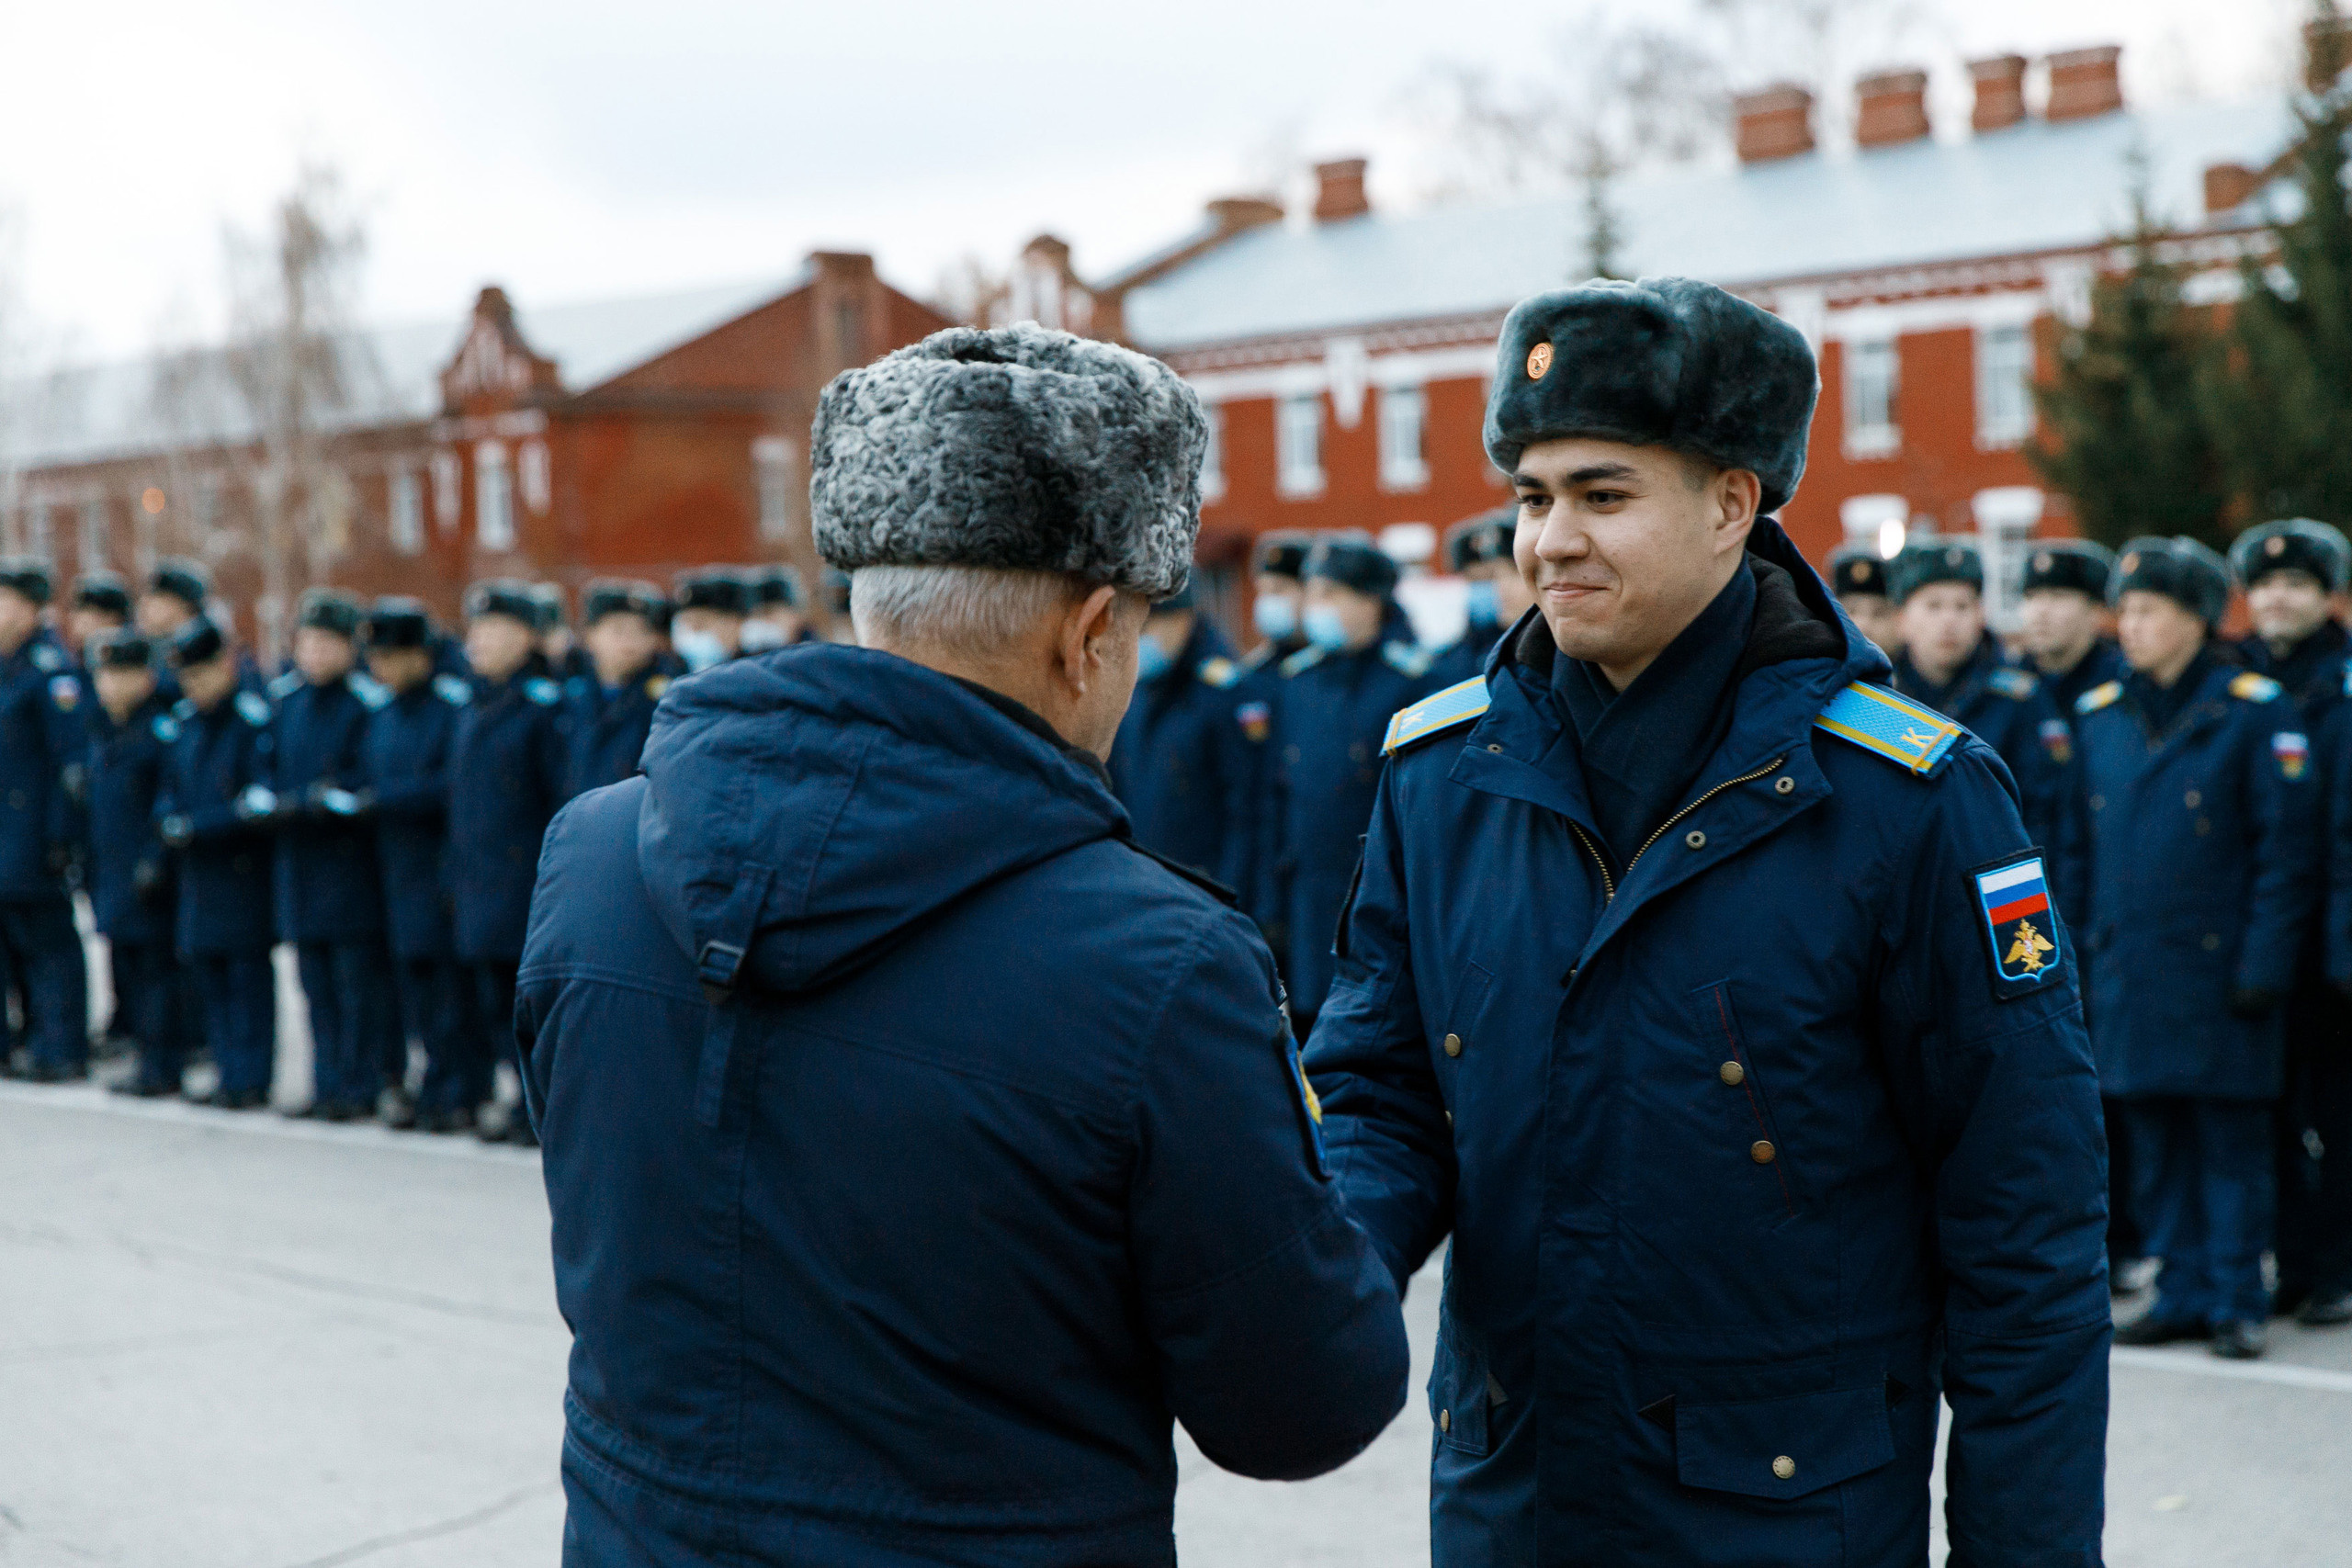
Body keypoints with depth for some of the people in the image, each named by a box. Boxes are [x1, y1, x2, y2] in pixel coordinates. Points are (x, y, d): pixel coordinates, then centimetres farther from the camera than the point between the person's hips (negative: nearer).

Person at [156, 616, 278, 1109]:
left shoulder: (253, 717, -11)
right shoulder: (184, 721, 12)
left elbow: (262, 796, -17)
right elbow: (170, 787, 19)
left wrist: (196, 825, -18)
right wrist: (168, 820, -3)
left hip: (243, 870, -7)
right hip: (197, 870, 7)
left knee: (247, 973, -3)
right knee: (207, 972, 9)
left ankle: (251, 1081, 1)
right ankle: (229, 1073, 17)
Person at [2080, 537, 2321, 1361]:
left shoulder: (2257, 712, -5)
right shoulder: (2098, 714, 9)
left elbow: (2288, 849, -6)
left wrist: (2264, 965, -11)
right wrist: (2085, 951, 9)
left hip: (2218, 968, -4)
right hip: (2129, 973, 5)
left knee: (2231, 1140, 1)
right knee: (2156, 1140, 9)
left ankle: (2236, 1301, 9)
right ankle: (2183, 1292, 18)